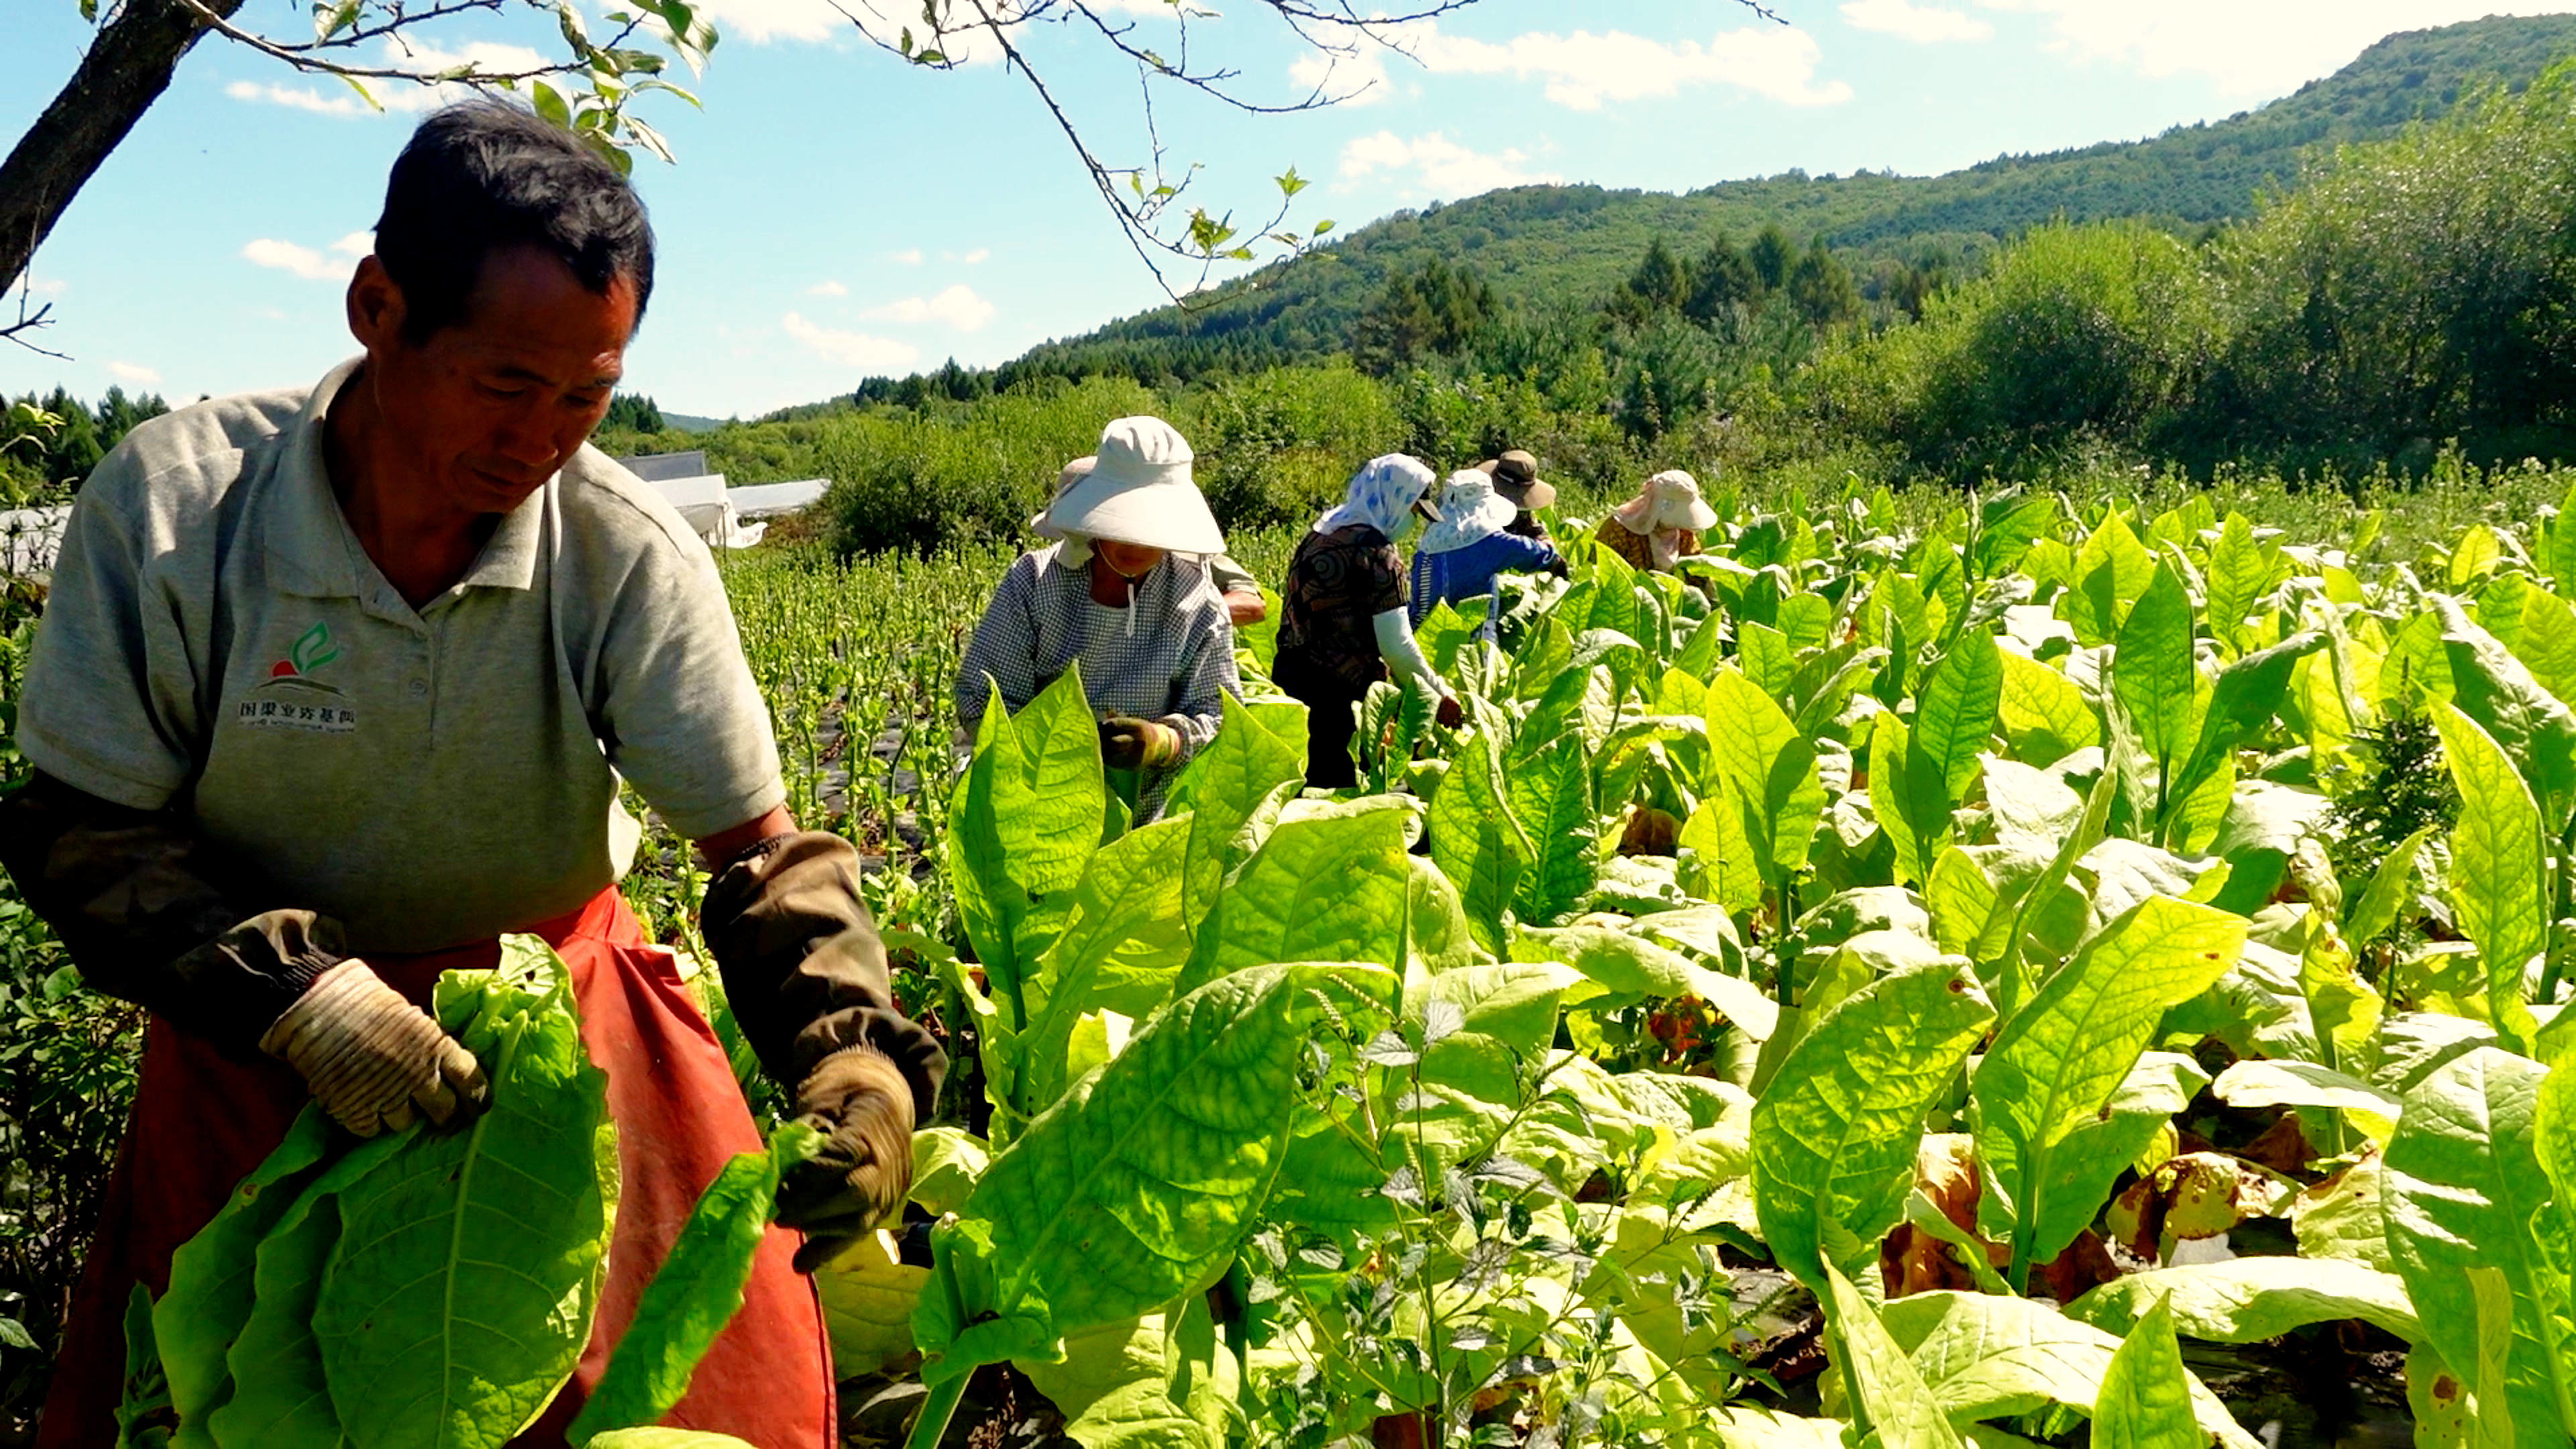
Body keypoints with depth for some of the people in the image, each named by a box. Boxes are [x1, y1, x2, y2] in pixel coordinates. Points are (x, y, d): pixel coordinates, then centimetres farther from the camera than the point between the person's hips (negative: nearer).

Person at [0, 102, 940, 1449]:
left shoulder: (634, 558, -19)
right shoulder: (167, 507, -18)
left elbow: (765, 854, -15)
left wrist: (858, 1056, -32)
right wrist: (294, 997, -25)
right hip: (262, 1030, 0)